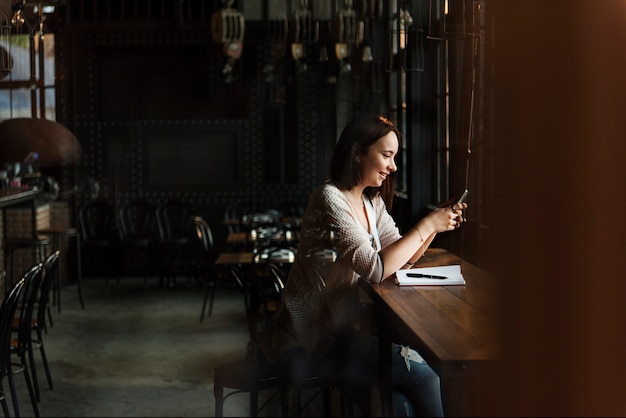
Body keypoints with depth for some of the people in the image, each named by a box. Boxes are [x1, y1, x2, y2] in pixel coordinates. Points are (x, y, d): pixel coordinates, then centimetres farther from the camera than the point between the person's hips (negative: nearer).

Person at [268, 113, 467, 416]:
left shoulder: (373, 203, 12)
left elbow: (402, 258, 12)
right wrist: (426, 225, -17)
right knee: (423, 378, -21)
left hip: (346, 326, 8)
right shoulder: (330, 199, -16)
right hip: (314, 338, -8)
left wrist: (437, 222, -1)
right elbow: (376, 268, -22)